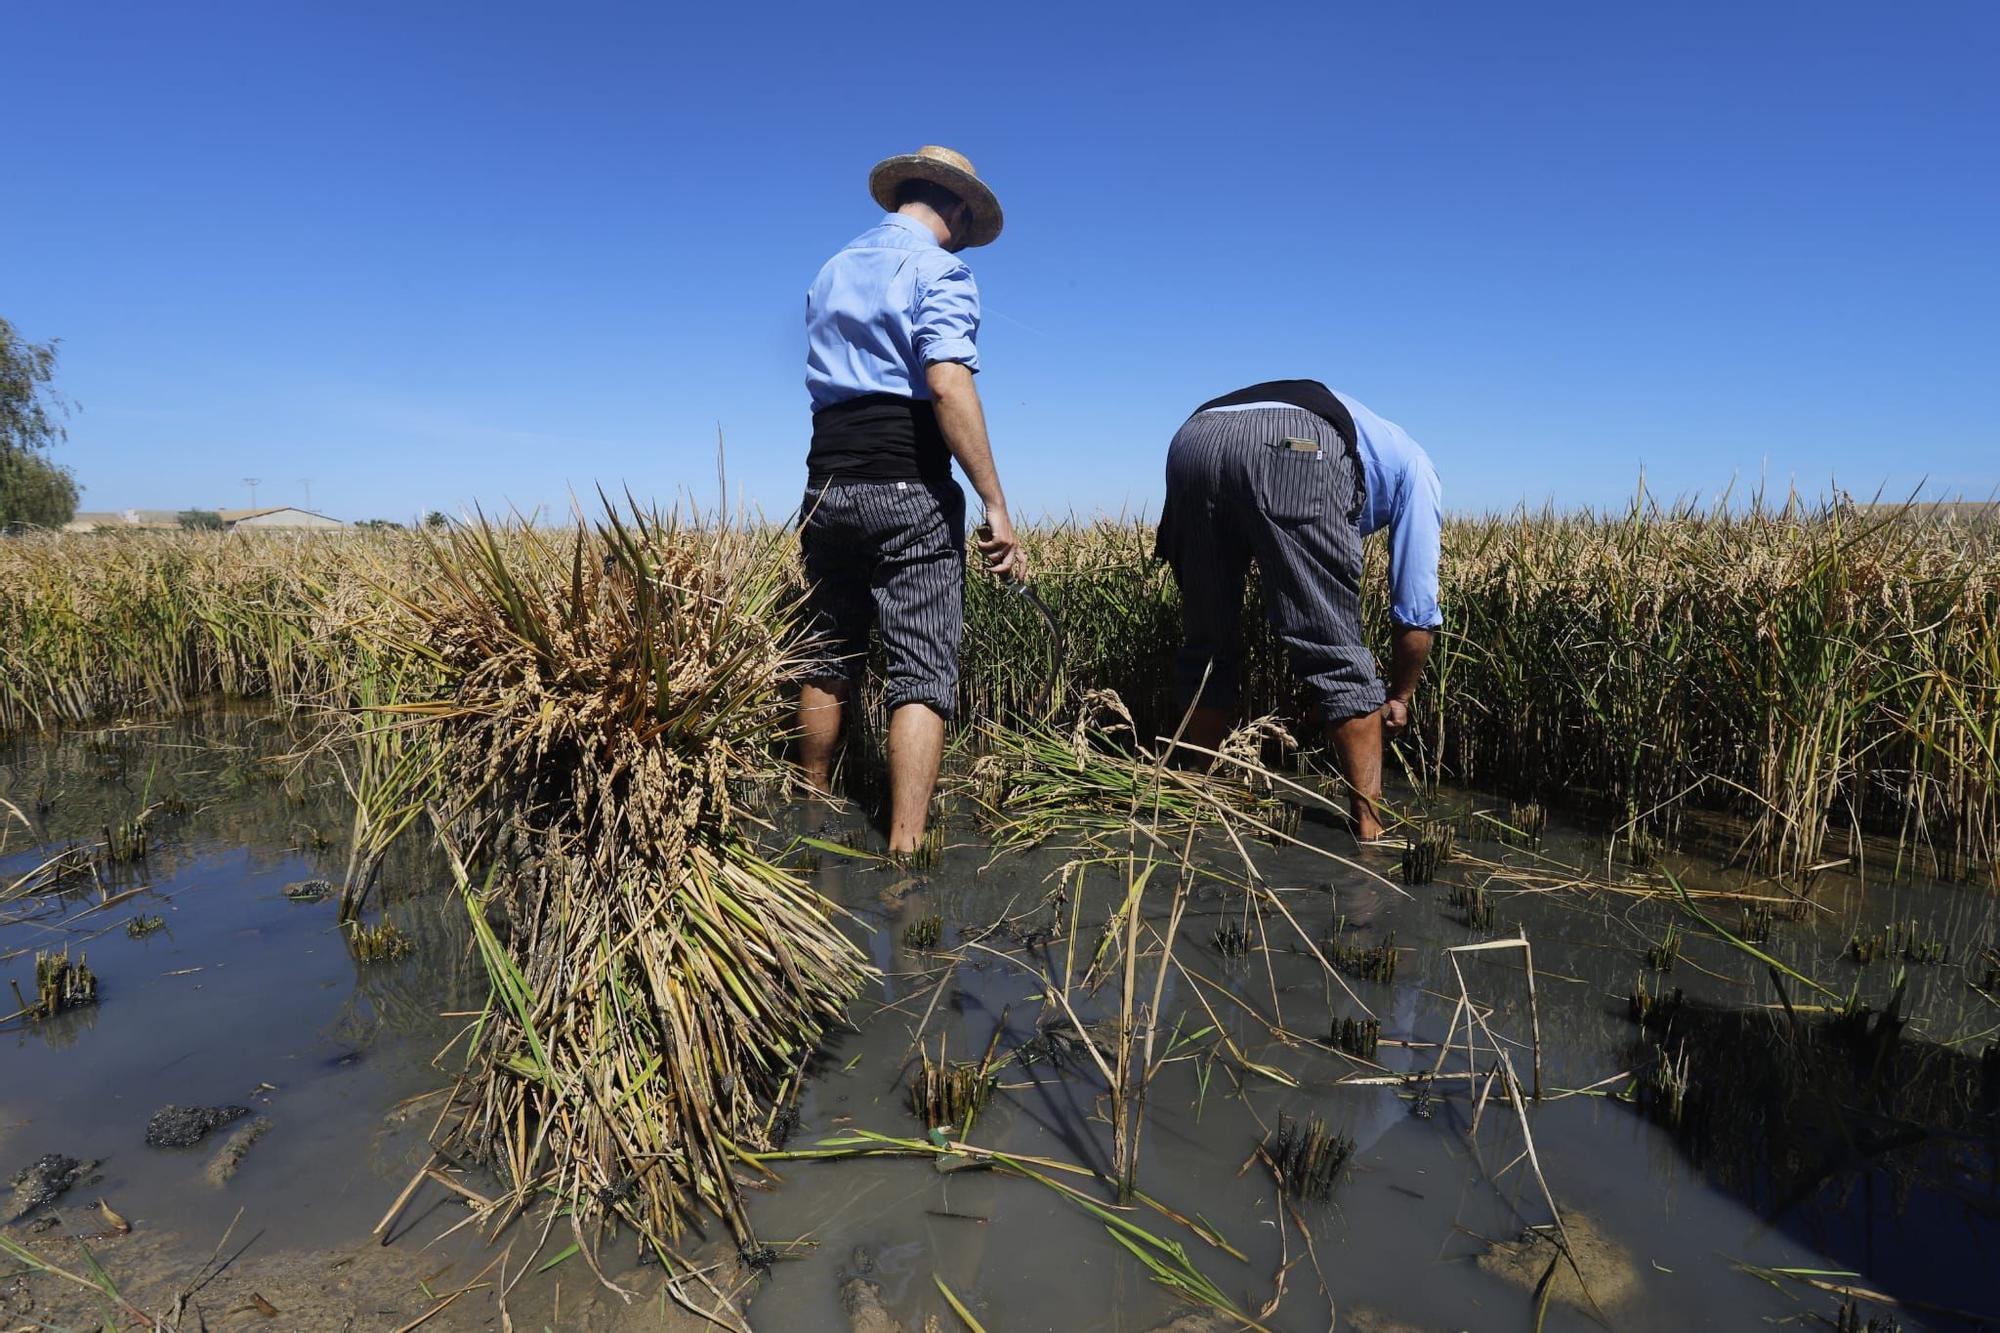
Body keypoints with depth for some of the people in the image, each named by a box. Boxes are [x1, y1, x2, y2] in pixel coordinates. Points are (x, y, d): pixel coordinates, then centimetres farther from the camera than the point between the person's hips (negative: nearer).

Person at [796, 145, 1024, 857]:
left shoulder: (831, 271, 20)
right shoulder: (938, 268, -3)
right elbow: (948, 385, -17)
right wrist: (996, 505, -19)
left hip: (827, 482, 7)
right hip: (907, 486, -6)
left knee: (829, 663, 16)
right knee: (923, 676, -5)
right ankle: (905, 847, -9)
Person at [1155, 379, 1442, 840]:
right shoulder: (1413, 463, 35)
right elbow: (1417, 605, 29)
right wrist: (1399, 697, 41)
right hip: (1297, 451, -5)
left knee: (1207, 647, 20)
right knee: (1337, 653, 6)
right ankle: (1371, 830, 9)